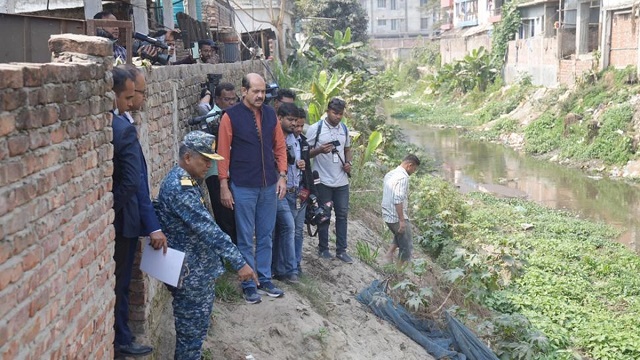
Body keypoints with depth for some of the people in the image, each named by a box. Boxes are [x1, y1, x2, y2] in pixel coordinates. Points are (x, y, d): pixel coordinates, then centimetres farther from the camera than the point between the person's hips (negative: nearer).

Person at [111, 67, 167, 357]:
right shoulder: (123, 129, -21)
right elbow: (134, 182, -25)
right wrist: (153, 225, -19)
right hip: (120, 218, -7)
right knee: (118, 282, 8)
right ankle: (120, 340, 24)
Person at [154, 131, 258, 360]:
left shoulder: (183, 181, 11)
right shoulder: (180, 186, -23)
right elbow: (207, 229, -29)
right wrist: (238, 262, -30)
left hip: (198, 269, 10)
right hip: (191, 273, -10)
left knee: (196, 328, 21)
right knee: (192, 331, 3)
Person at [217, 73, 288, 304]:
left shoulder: (270, 114, 5)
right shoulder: (231, 116, -8)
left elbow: (280, 147, 11)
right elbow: (223, 153, -7)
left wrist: (282, 176, 2)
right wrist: (224, 186, -9)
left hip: (269, 186, 4)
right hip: (243, 187, -4)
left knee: (266, 236, 13)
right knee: (245, 239, 5)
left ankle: (265, 279, 25)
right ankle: (248, 285, 16)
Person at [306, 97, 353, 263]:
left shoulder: (344, 128, 8)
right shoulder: (315, 128, -8)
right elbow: (306, 152, -7)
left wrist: (348, 163, 1)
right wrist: (320, 150, -25)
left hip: (342, 181, 5)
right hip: (323, 180, -4)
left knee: (342, 214, 6)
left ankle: (341, 250, 13)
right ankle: (323, 248, 19)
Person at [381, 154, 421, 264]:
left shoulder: (390, 174, 10)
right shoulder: (403, 177, -19)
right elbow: (398, 200, -26)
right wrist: (402, 220, -23)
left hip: (387, 215, 9)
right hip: (397, 217, -9)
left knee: (399, 236, 30)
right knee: (406, 246, 5)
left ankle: (389, 254, 17)